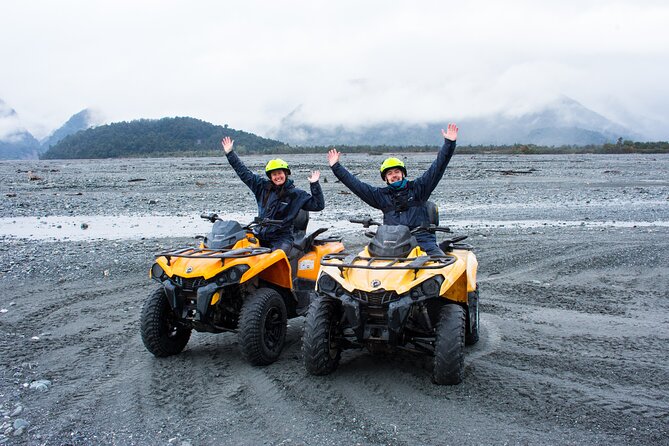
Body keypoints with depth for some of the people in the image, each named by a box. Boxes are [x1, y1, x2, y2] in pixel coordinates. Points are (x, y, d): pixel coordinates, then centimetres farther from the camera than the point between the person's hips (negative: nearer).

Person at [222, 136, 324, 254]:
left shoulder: (296, 194, 2)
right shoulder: (262, 186, 10)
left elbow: (318, 205, 0)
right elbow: (243, 172, 17)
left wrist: (315, 185, -8)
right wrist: (229, 153, 19)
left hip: (282, 239, -4)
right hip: (260, 237, 4)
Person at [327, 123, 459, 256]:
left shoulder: (417, 187, 12)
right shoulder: (381, 195, 17)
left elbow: (437, 168, 7)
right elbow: (355, 184, 17)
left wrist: (449, 143, -1)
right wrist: (336, 167, 15)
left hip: (422, 239, -1)